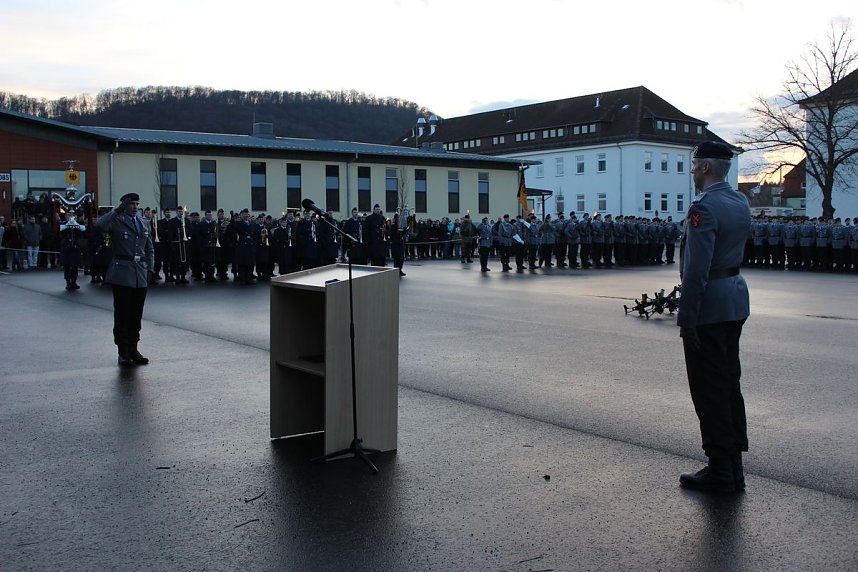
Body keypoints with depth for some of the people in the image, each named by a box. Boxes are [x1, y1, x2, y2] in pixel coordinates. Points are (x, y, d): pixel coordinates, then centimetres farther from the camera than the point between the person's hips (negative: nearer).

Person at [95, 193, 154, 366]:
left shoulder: (144, 224, 16)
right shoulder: (117, 221, -2)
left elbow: (150, 249, 21)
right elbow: (100, 225, -24)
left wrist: (150, 269, 9)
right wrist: (118, 210, -20)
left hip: (140, 275, 5)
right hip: (122, 273, -5)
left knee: (136, 314, 9)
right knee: (122, 314, -1)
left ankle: (133, 349, 18)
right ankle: (123, 352, 5)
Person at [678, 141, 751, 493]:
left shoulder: (704, 207, -18)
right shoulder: (740, 202, 11)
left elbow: (696, 268, -22)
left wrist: (687, 317, -20)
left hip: (709, 305, -9)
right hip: (737, 298, 9)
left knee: (709, 389, -1)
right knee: (729, 382, 15)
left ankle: (720, 471, 6)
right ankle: (734, 466, 23)